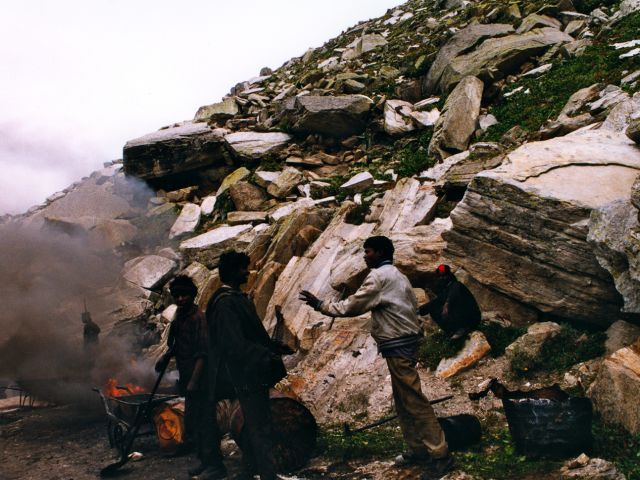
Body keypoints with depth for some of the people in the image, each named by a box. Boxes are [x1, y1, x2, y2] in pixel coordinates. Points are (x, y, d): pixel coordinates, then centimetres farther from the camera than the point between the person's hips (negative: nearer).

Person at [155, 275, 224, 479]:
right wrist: (166, 357, 9)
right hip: (188, 379, 10)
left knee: (205, 422, -6)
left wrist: (194, 382, -26)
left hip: (201, 380, -10)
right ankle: (204, 460, 29)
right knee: (192, 421, 17)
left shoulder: (198, 318, -17)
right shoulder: (179, 316, 10)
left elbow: (202, 353, -22)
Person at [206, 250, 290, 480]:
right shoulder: (225, 302, -19)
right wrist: (267, 356, -26)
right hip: (246, 376, -10)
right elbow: (234, 344, -25)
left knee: (254, 424, 21)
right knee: (260, 428, -7)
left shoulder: (238, 298, 13)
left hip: (253, 375, 10)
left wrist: (274, 346, 10)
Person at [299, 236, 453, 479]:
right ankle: (418, 449, 21)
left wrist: (319, 304, -3)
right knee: (403, 401, 15)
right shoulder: (396, 275, 17)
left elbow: (351, 307, -12)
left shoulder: (379, 277, -13)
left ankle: (439, 455, -3)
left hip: (397, 347, -10)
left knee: (414, 402, -7)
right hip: (404, 344, 10)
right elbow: (413, 304, 18)